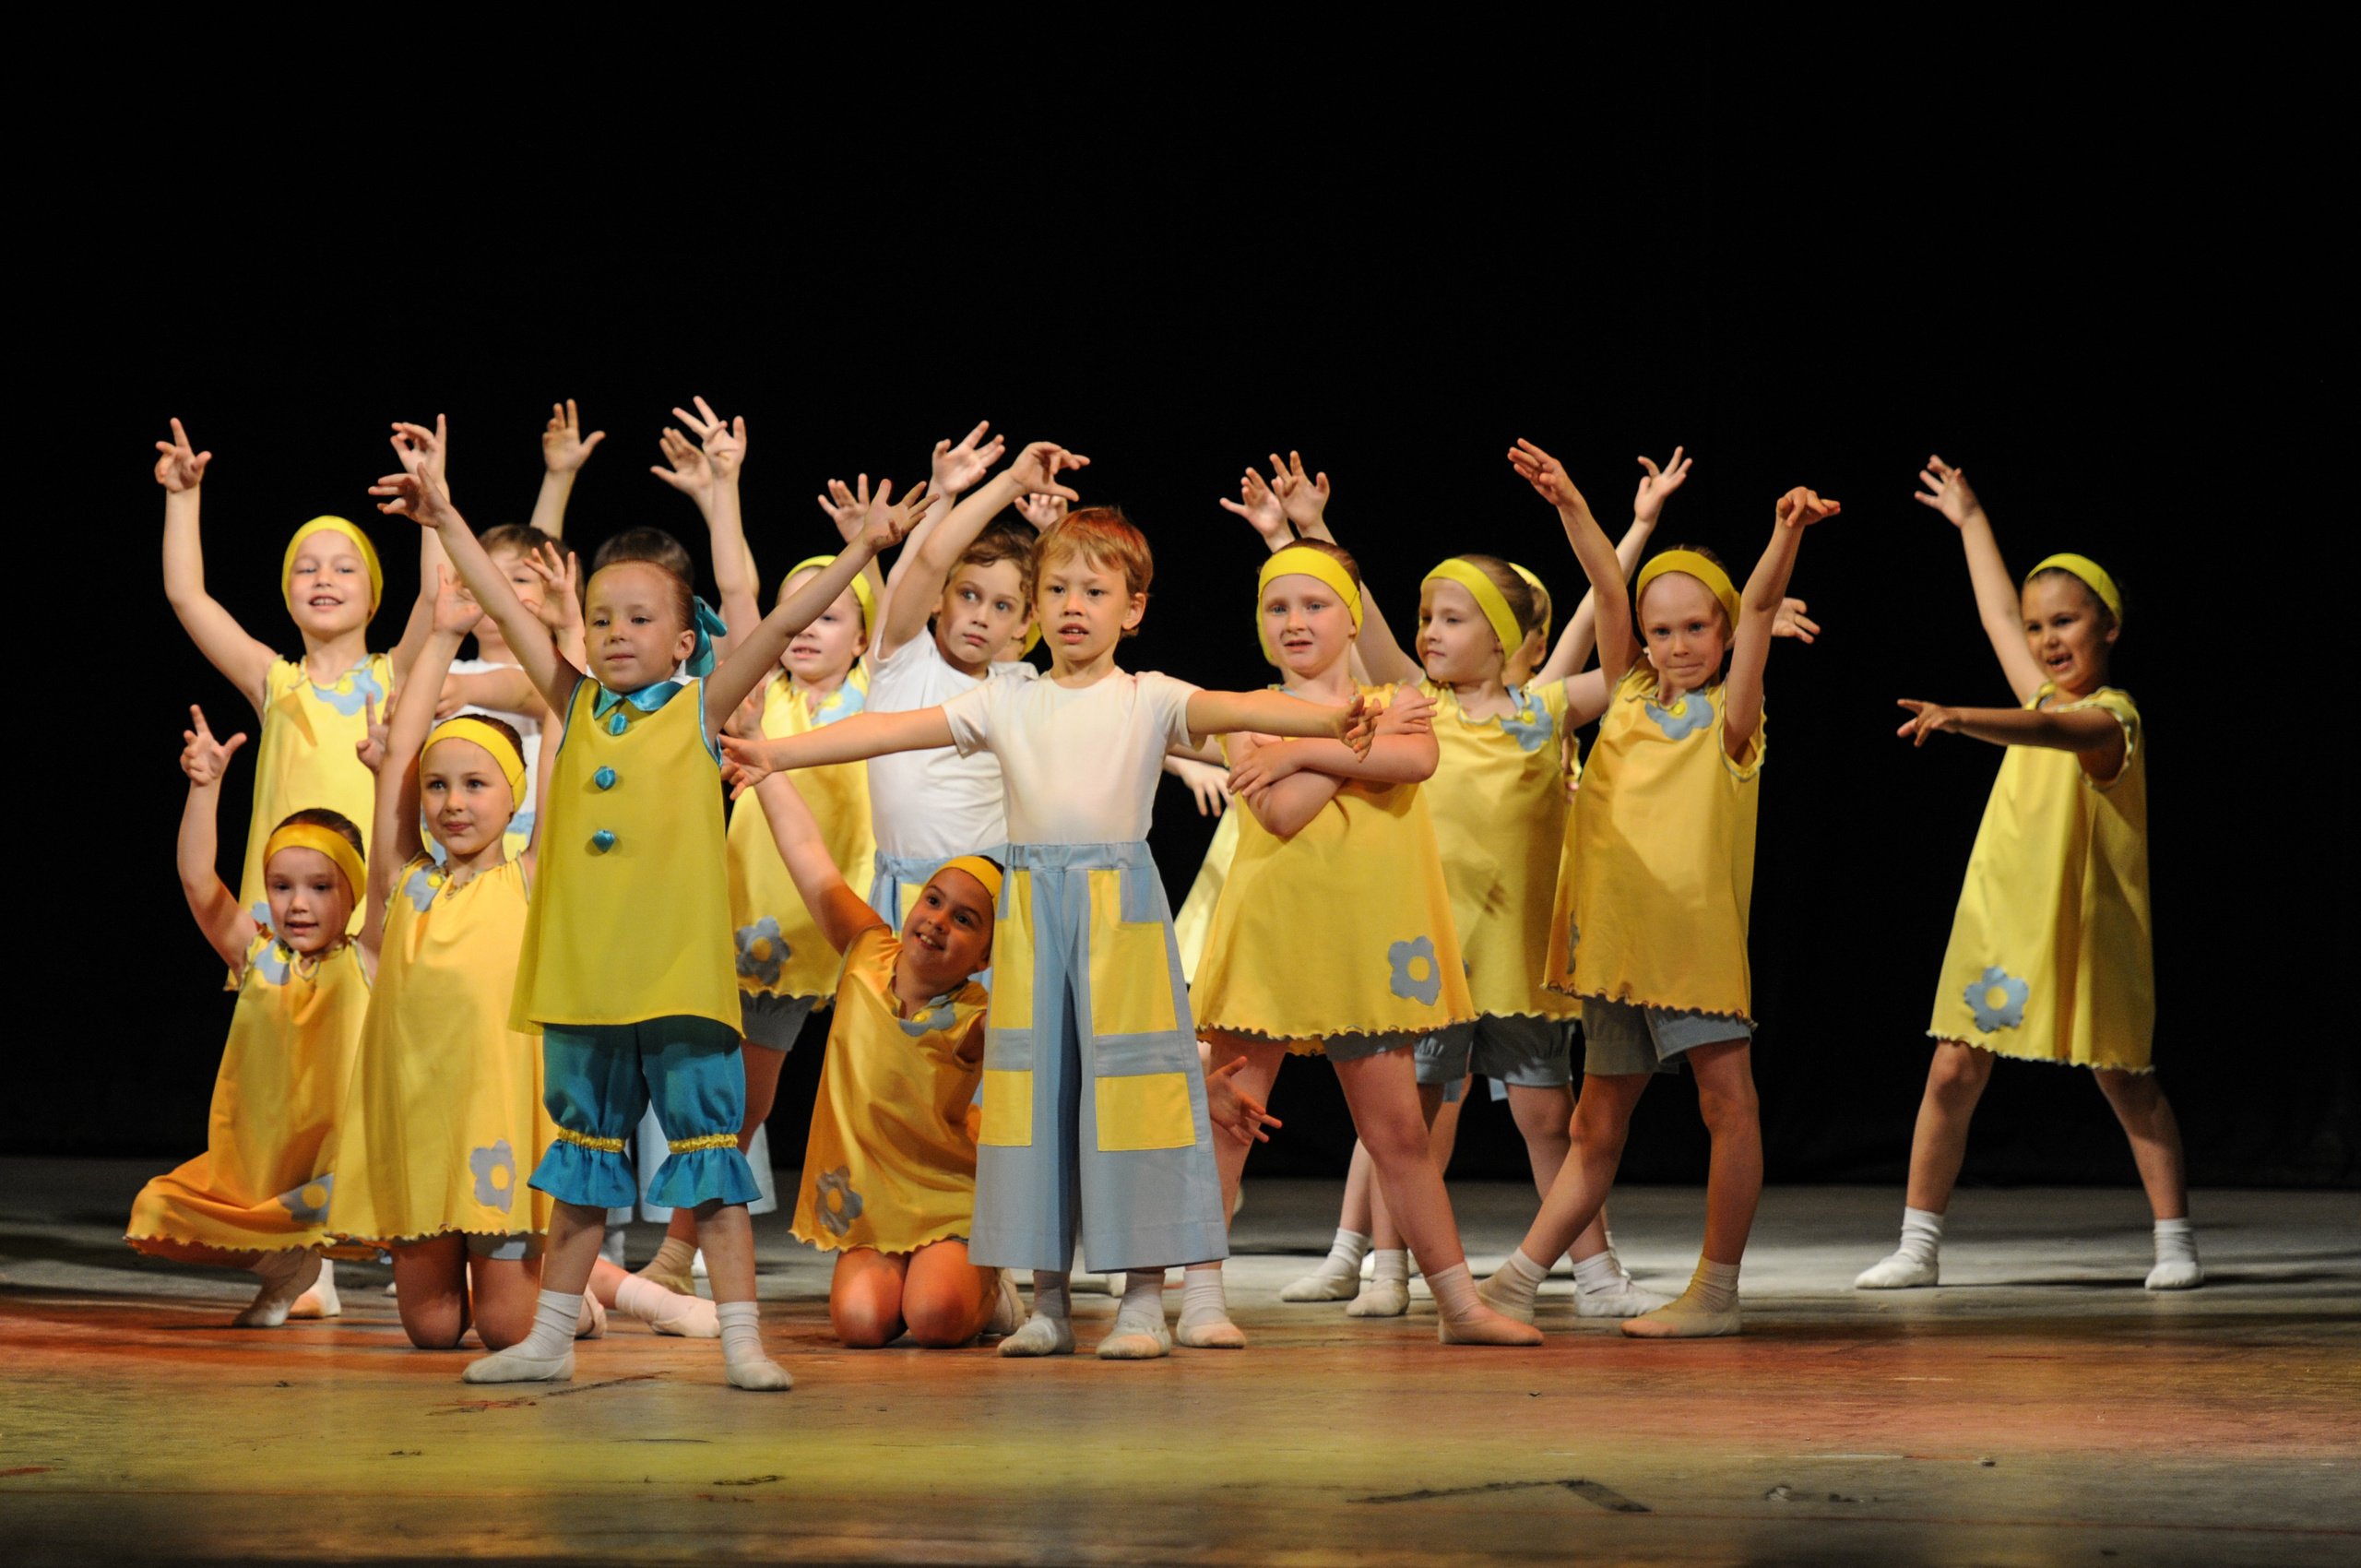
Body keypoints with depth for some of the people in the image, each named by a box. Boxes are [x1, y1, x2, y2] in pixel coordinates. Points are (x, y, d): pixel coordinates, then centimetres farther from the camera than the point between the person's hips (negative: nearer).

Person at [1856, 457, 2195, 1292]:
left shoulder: (2109, 717, -13)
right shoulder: (2044, 697, 10)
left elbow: (2048, 732, -34)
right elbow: (1999, 615, 24)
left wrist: (1963, 718, -50)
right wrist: (1970, 521, 33)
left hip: (2081, 926, -6)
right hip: (1998, 918, 6)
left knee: (2124, 1079, 2)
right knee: (1953, 1074, 1)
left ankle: (2175, 1239, 10)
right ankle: (1918, 1245, 4)